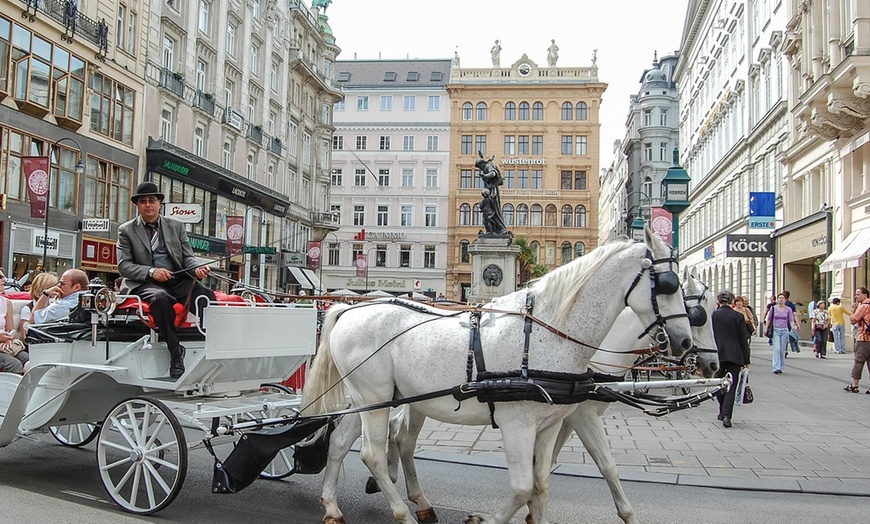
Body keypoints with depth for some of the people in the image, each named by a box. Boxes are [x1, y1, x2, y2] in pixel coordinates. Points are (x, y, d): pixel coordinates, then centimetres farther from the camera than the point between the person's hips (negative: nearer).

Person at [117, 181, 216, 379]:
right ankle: (175, 353, -30)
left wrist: (197, 268, -10)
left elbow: (188, 257, 15)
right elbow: (123, 266, 2)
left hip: (178, 280, 3)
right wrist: (151, 272, -16)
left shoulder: (176, 226, 18)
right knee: (160, 298, -38)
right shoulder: (126, 230, 10)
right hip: (146, 283, -3)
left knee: (207, 296, -28)